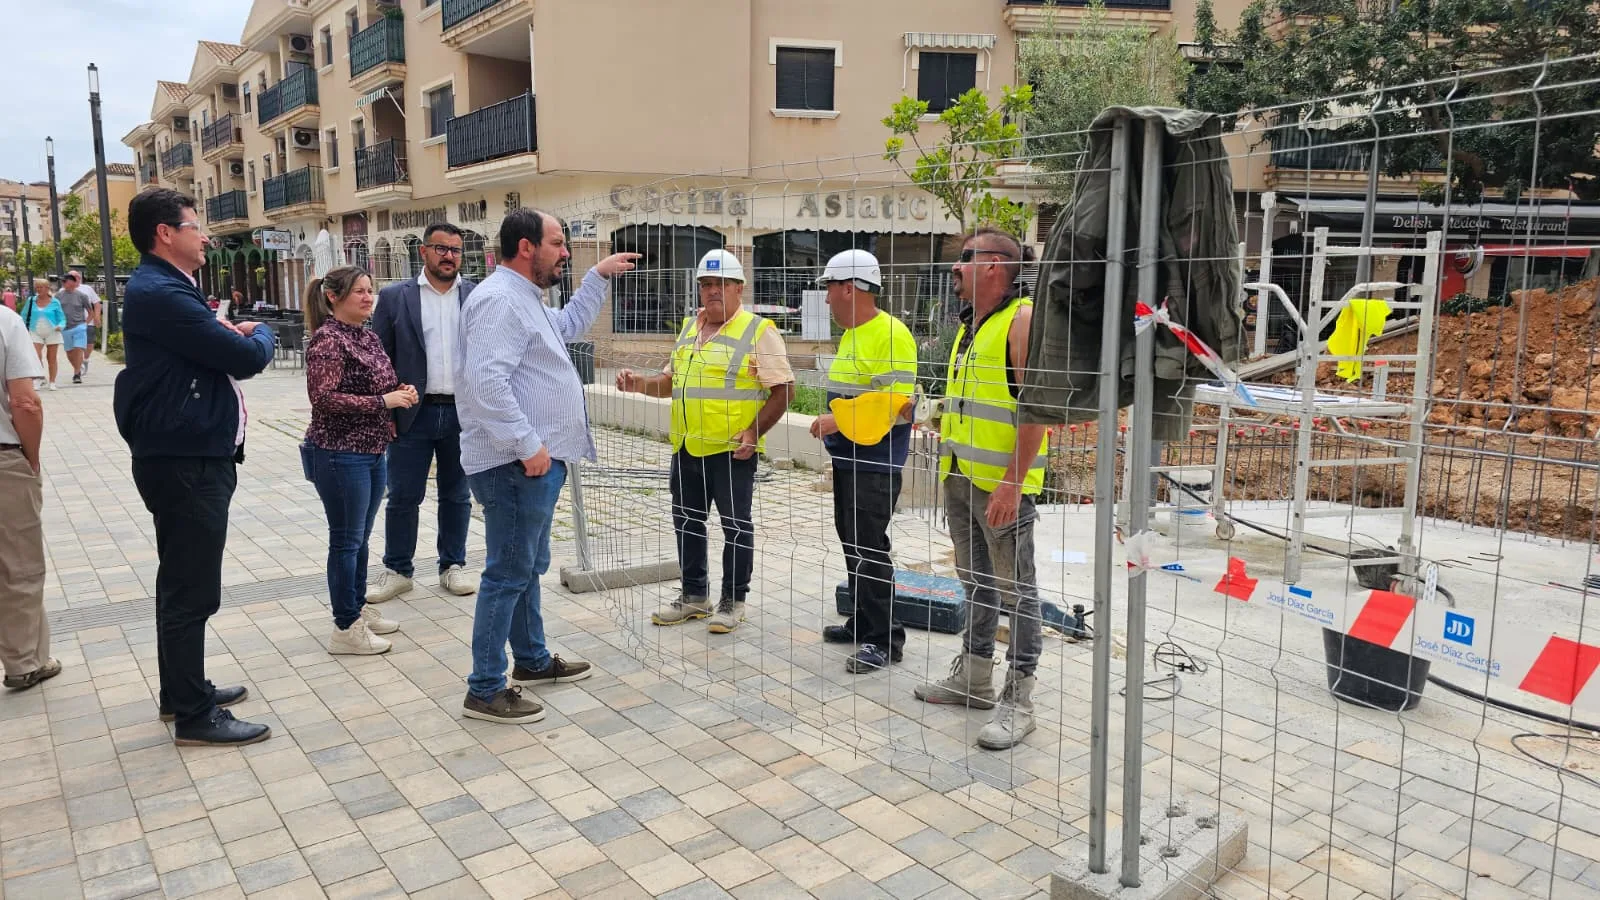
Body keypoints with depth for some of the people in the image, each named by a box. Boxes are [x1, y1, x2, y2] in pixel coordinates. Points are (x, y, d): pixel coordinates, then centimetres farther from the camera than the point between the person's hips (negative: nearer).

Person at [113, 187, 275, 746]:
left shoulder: (168, 289, 17)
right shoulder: (160, 293, -19)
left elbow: (212, 349, 18)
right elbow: (246, 358, -21)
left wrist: (234, 335, -1)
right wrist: (261, 335, 0)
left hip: (191, 457, 11)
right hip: (185, 463, -11)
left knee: (183, 581, 19)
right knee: (193, 589, -3)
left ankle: (181, 692, 32)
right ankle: (194, 715, 6)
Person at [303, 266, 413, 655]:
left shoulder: (368, 336, 11)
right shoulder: (327, 340, -14)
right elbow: (324, 397, -21)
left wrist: (401, 391, 2)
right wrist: (383, 401, -21)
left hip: (372, 450, 8)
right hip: (340, 453, -8)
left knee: (360, 537, 17)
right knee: (346, 540, 0)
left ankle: (358, 609, 29)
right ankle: (345, 628, 9)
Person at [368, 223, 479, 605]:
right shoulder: (394, 297, 1)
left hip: (464, 413, 1)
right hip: (413, 414, -1)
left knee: (457, 496, 12)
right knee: (403, 497, 6)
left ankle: (453, 566, 25)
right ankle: (397, 570, 21)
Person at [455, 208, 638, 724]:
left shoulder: (523, 299, 17)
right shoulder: (500, 299, -17)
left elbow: (569, 326, 35)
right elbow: (487, 381, -27)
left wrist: (599, 276, 29)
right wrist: (528, 445, -26)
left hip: (536, 460, 11)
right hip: (517, 464, -11)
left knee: (528, 567, 20)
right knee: (509, 574, -5)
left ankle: (532, 660, 34)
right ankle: (485, 691, 4)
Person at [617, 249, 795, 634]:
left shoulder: (758, 331, -7)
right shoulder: (689, 328, 14)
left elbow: (783, 389, -9)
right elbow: (672, 380, 21)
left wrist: (754, 432, -18)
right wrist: (639, 383, 2)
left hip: (732, 451, -7)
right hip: (686, 447, 7)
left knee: (736, 525, 4)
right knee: (687, 522, 14)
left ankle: (733, 601, 18)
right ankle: (695, 595, 29)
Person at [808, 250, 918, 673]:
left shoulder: (890, 334, -17)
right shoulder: (851, 335, 14)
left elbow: (898, 405, -23)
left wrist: (838, 422, -21)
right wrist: (831, 425, 11)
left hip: (875, 463, -10)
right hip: (847, 458, 10)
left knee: (868, 548, -7)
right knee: (851, 542, 15)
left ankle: (883, 639, 2)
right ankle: (862, 623, 27)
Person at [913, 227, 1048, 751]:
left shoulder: (1022, 319, -12)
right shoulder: (969, 325, 16)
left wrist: (1011, 484, -23)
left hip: (1002, 483, -9)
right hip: (960, 478, 9)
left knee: (1014, 588, -1)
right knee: (975, 580, 18)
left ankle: (1018, 699, 7)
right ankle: (974, 676, 30)